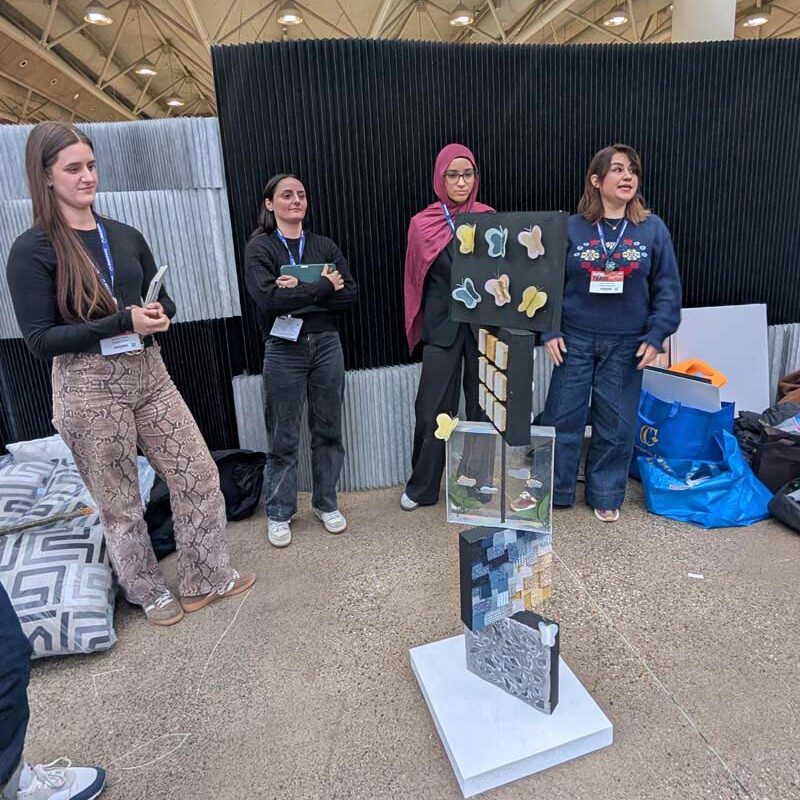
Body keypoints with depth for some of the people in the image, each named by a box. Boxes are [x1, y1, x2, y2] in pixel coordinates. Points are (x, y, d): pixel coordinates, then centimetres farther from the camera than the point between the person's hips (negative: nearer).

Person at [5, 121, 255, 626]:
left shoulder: (126, 237, 8)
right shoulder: (33, 251, -7)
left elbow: (164, 303, 15)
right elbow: (41, 339, -11)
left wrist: (157, 315, -10)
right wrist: (122, 321, -20)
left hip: (148, 373, 5)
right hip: (88, 388, -4)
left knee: (199, 474, 6)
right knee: (120, 503, 9)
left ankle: (206, 580, 27)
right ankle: (151, 594, 33)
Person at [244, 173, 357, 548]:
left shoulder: (324, 246, 9)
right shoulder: (259, 248, -1)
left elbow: (349, 295, -2)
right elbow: (268, 298, -17)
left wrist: (301, 292, -14)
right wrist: (322, 287, -13)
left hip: (326, 345, 3)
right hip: (284, 349, -3)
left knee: (328, 430, 10)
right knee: (283, 437, 4)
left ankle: (326, 504, 27)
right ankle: (279, 513, 21)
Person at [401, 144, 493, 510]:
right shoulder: (422, 224, 2)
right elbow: (419, 277, 6)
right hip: (442, 326, -1)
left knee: (482, 405, 7)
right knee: (432, 409, 1)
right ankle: (421, 487, 17)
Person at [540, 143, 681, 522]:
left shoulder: (653, 229, 1)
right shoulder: (571, 228, -2)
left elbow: (667, 288, 3)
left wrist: (655, 336, -4)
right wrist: (549, 331, -6)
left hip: (626, 344, 1)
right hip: (575, 339, -1)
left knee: (616, 423, 9)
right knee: (562, 417, 4)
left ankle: (606, 495, 27)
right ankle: (553, 490, 22)